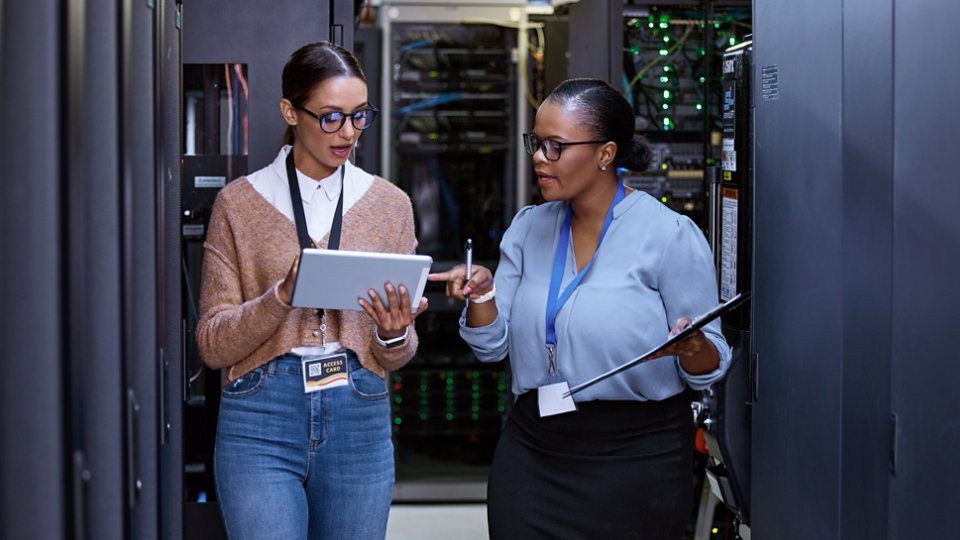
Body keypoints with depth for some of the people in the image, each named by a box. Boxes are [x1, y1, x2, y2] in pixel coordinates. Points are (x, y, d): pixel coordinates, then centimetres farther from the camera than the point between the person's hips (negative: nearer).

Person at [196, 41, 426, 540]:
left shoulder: (390, 204, 8)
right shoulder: (239, 203, 2)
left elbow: (396, 359, 13)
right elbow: (212, 345, -1)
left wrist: (394, 334, -11)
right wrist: (282, 296, -18)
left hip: (360, 422, 3)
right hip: (262, 423, -2)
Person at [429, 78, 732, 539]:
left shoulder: (671, 235, -9)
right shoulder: (527, 228, 7)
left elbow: (711, 365, -7)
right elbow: (492, 346, 7)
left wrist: (693, 350, -29)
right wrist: (481, 293, -12)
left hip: (635, 460, -4)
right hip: (531, 454, 4)